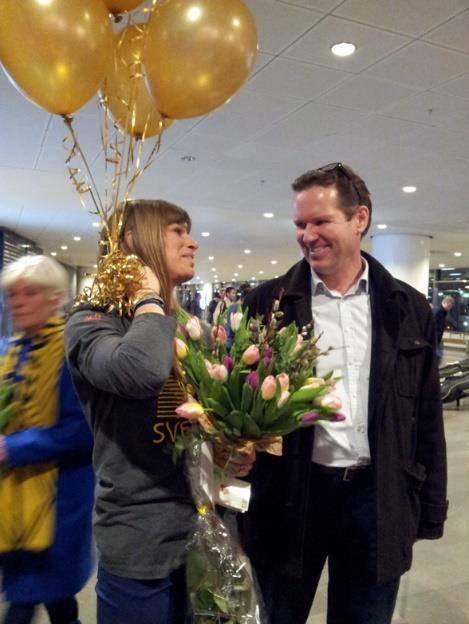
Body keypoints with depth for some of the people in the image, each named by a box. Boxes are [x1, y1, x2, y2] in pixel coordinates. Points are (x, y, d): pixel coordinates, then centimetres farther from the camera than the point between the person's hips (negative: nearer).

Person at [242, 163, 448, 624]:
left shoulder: (409, 308, 1)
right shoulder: (267, 303, -4)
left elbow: (426, 417, 5)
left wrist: (430, 510, 6)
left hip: (377, 496, 2)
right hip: (290, 494, -1)